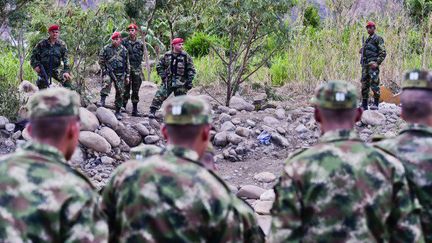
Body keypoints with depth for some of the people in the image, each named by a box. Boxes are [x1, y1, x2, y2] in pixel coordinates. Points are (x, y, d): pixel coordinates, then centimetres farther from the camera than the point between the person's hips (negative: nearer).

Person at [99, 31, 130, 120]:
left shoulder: (124, 50, 8)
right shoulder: (106, 49, -1)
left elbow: (127, 64, 13)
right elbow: (101, 61, 3)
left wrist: (127, 76, 11)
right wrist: (105, 70, -8)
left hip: (120, 74, 3)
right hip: (109, 72, -3)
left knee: (120, 93, 4)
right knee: (107, 82, -34)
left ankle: (118, 112, 15)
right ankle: (102, 101, -33)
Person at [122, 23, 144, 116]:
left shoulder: (140, 44, 8)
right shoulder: (124, 42, 0)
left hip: (137, 70, 2)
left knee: (136, 90, 4)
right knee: (126, 89, -2)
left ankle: (135, 109, 9)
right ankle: (123, 108, 5)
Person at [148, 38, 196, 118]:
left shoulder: (186, 56, -2)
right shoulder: (167, 56, 3)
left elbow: (191, 70, 1)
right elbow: (159, 66, 13)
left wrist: (189, 81, -5)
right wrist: (163, 76, 1)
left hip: (180, 83, -1)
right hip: (168, 81, 1)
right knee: (159, 96, -8)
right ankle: (152, 112, -4)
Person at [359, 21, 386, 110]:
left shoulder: (378, 39, -2)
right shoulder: (366, 40, 22)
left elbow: (383, 53, -9)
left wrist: (377, 63, -18)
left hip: (373, 65, -8)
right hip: (365, 65, 8)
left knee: (374, 84, -11)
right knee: (364, 85, 7)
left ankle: (376, 104, -8)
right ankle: (364, 105, 10)